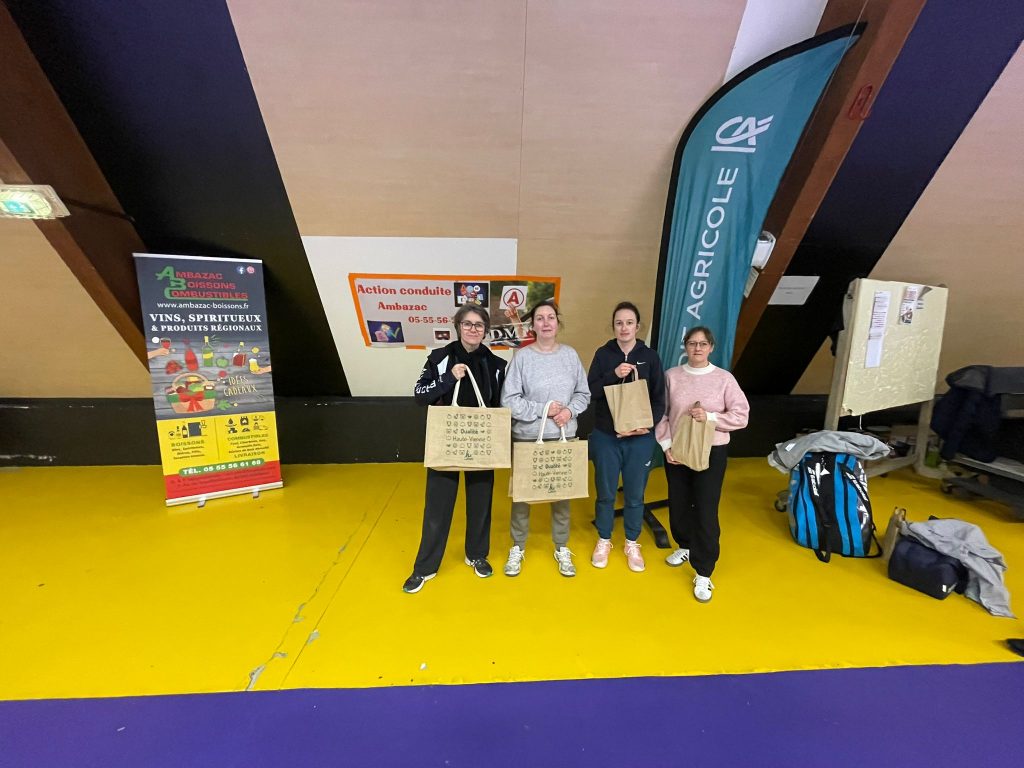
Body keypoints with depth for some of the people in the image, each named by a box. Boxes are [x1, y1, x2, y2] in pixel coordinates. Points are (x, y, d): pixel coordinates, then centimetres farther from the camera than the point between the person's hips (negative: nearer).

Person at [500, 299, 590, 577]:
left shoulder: (570, 354, 0)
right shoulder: (522, 356, -10)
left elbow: (583, 394, 6)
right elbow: (509, 400, -13)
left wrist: (570, 411, -12)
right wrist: (544, 409, -16)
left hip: (563, 437, 3)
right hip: (527, 438, -2)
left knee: (562, 494, 15)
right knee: (522, 494, 12)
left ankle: (562, 549, 37)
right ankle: (517, 548, 34)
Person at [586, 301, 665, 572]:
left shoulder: (650, 356, 1)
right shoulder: (603, 354, 0)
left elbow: (659, 398, 1)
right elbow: (591, 391, -7)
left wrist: (648, 424, -13)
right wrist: (613, 374, -21)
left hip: (640, 438, 1)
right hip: (606, 436, 0)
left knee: (635, 494, 12)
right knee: (605, 493, 11)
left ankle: (632, 544, 33)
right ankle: (604, 541, 33)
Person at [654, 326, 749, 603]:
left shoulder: (724, 378, -5)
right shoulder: (671, 376, -1)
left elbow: (741, 416, -4)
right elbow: (660, 414, -1)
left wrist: (709, 417, -19)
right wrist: (666, 445, -9)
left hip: (711, 452, -2)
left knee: (706, 511, 0)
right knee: (678, 504, 16)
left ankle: (703, 574, 15)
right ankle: (685, 546, 43)